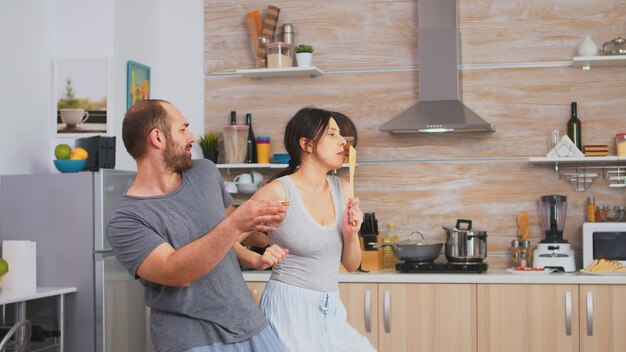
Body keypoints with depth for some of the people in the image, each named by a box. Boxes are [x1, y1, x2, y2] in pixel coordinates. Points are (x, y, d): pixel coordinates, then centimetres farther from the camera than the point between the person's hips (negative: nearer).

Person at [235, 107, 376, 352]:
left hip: (331, 311, 6)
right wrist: (257, 260, -20)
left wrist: (351, 234, -8)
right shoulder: (278, 191, -13)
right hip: (289, 307, -6)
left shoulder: (342, 190, 4)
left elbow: (351, 265, 10)